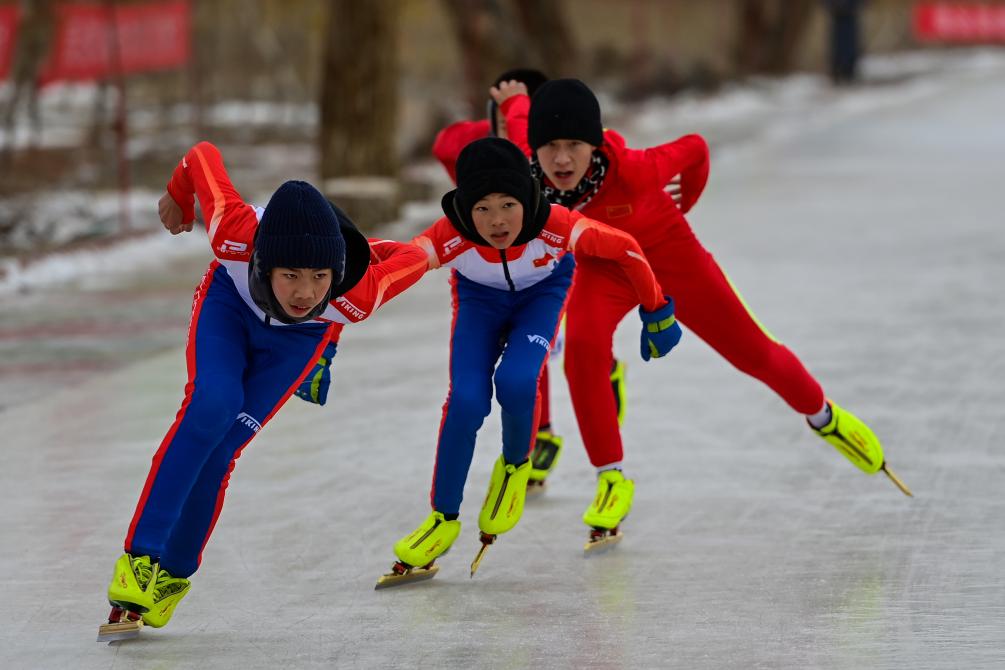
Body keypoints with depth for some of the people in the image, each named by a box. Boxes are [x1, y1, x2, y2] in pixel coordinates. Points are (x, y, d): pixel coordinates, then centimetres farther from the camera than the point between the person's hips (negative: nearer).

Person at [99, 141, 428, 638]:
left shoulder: (358, 296, -42)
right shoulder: (235, 233, -43)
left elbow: (415, 257, -21)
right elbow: (204, 156, -25)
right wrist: (177, 199, -3)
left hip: (299, 339, 0)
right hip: (230, 300, 0)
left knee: (222, 443, -11)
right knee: (211, 408, -24)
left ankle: (175, 572, 8)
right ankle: (140, 558, -17)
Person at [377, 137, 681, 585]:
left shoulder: (556, 227, -38)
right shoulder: (448, 239, -39)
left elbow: (624, 250, -23)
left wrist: (657, 314, -10)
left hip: (542, 292, -1)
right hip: (479, 297, 1)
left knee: (515, 382, -25)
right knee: (466, 400, -15)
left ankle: (515, 466, 9)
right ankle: (443, 518, 5)